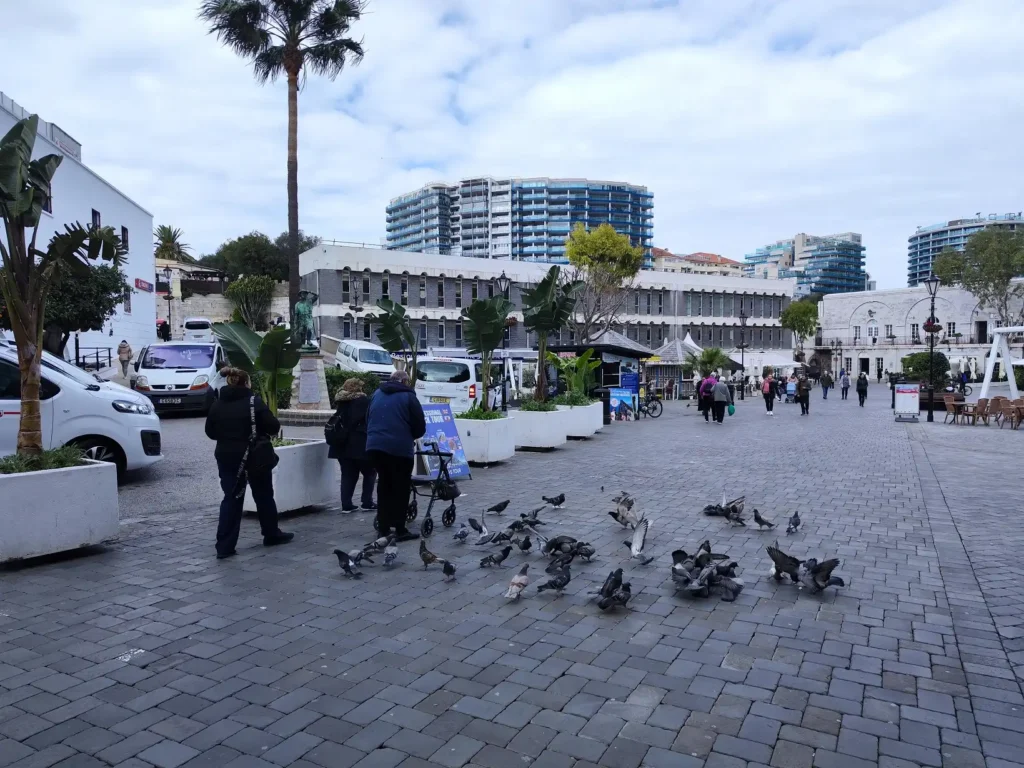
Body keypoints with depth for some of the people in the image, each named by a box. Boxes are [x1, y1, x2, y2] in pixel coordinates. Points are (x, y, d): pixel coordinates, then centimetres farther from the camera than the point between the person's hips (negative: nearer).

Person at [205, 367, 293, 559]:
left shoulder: (217, 404, 2)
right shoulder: (253, 401, -12)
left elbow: (210, 432, 9)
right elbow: (273, 426, -14)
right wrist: (272, 431, 8)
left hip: (227, 457, 4)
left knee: (231, 499, 7)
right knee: (264, 496, 13)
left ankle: (224, 546, 1)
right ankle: (272, 534, 27)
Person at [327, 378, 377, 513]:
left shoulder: (341, 402, 14)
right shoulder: (363, 401, -5)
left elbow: (336, 422, 17)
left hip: (342, 445, 6)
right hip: (359, 445, -6)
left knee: (348, 475, 9)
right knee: (370, 472, 7)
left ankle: (346, 505, 4)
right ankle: (367, 503, 5)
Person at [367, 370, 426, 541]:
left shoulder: (376, 394, 16)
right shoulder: (408, 396, -1)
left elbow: (368, 421, 21)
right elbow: (420, 427, -1)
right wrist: (410, 437, 17)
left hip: (375, 446, 5)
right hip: (399, 448, -5)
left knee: (384, 485, 17)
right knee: (401, 488, 4)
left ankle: (383, 527, 20)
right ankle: (400, 530, 4)